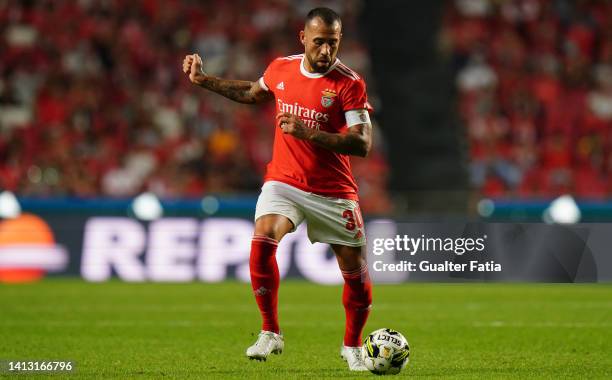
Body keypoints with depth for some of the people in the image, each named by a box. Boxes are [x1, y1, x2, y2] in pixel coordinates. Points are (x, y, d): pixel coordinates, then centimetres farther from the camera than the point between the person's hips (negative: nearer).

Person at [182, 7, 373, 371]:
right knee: (262, 240, -25)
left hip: (334, 191, -2)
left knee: (356, 273, 1)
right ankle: (270, 334, -11)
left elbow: (363, 144, -21)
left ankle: (352, 347, 26)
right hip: (284, 181, 2)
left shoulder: (350, 84, -13)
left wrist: (309, 133, -29)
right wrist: (203, 79, 21)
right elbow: (252, 93, 24)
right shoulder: (281, 69, 0)